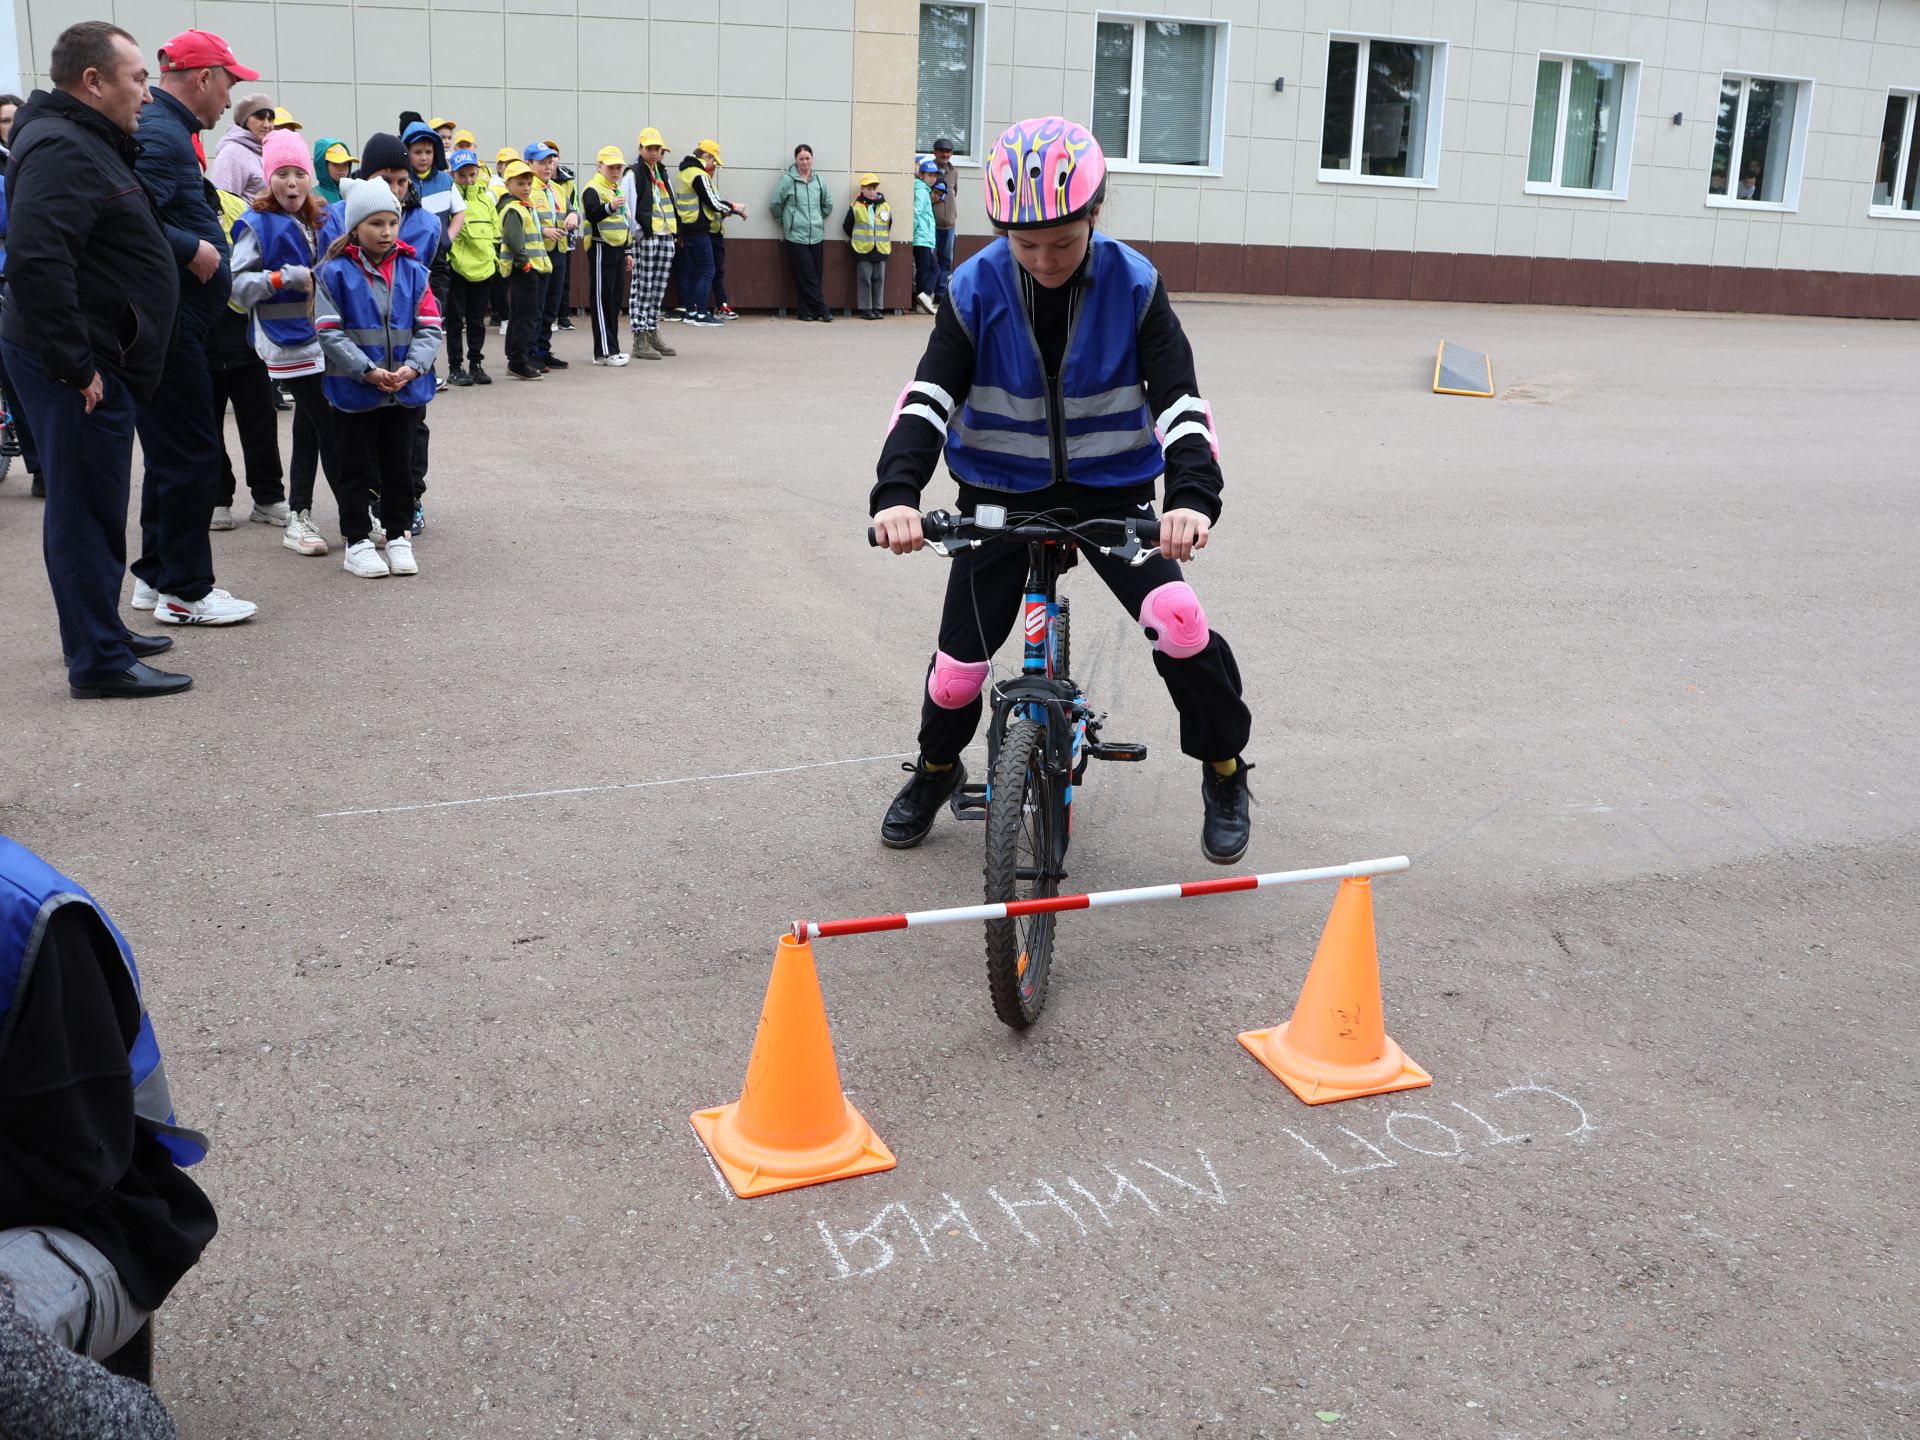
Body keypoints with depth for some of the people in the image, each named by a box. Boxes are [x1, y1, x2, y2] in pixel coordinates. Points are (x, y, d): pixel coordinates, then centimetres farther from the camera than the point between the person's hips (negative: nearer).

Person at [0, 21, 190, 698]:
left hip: (95, 362, 10)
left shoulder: (89, 143, 17)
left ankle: (100, 633, 30)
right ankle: (99, 661, 2)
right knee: (87, 508, -4)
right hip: (79, 371, -10)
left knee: (95, 506, 18)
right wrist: (75, 363, -25)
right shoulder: (61, 149, -17)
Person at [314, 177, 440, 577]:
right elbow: (329, 331, -11)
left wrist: (412, 367, -15)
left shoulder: (412, 271, 3)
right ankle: (358, 541, 15)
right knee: (357, 469, 6)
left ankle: (398, 536, 24)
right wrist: (368, 370, -20)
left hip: (406, 391, 3)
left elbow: (429, 327, 1)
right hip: (353, 391, -3)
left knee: (399, 467, 12)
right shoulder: (335, 272, -6)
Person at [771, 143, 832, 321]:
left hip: (817, 236, 4)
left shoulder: (819, 181, 8)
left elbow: (828, 204, 22)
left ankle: (808, 311, 11)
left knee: (814, 276, 4)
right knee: (807, 277, -7)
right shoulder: (787, 180, -6)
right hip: (796, 236, -4)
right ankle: (822, 310, -3)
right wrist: (786, 221, 9)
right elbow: (776, 204, 0)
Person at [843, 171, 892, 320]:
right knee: (864, 279, -1)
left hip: (881, 250, 3)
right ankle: (865, 309, 3)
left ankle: (877, 308, 12)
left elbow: (889, 225, 18)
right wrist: (858, 239, 9)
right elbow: (847, 226, 5)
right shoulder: (856, 207, -3)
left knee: (879, 279, 5)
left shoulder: (885, 206, 5)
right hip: (862, 250, -3)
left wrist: (882, 239, 14)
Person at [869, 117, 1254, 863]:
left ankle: (1224, 772, 5)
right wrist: (897, 492, -39)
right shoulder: (976, 289, -14)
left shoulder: (1133, 285, -15)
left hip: (1109, 487, -1)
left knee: (1179, 624, -20)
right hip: (1001, 492, 1)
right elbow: (929, 396, -21)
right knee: (963, 655, 2)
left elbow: (1178, 399, -20)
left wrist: (1193, 495, -38)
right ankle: (935, 769, 35)